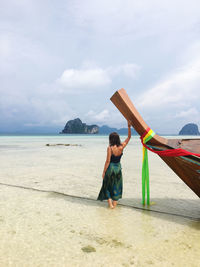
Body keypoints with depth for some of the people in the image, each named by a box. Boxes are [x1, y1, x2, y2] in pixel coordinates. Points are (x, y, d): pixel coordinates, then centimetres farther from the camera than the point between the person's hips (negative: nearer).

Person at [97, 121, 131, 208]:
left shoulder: (110, 148, -18)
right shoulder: (121, 146, -7)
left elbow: (108, 161, -16)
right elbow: (129, 137, 7)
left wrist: (104, 172, -8)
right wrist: (129, 126, 6)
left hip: (110, 168, -4)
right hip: (118, 167, 4)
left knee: (107, 185, 15)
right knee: (116, 186, 18)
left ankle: (110, 202, 9)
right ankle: (115, 203, 23)